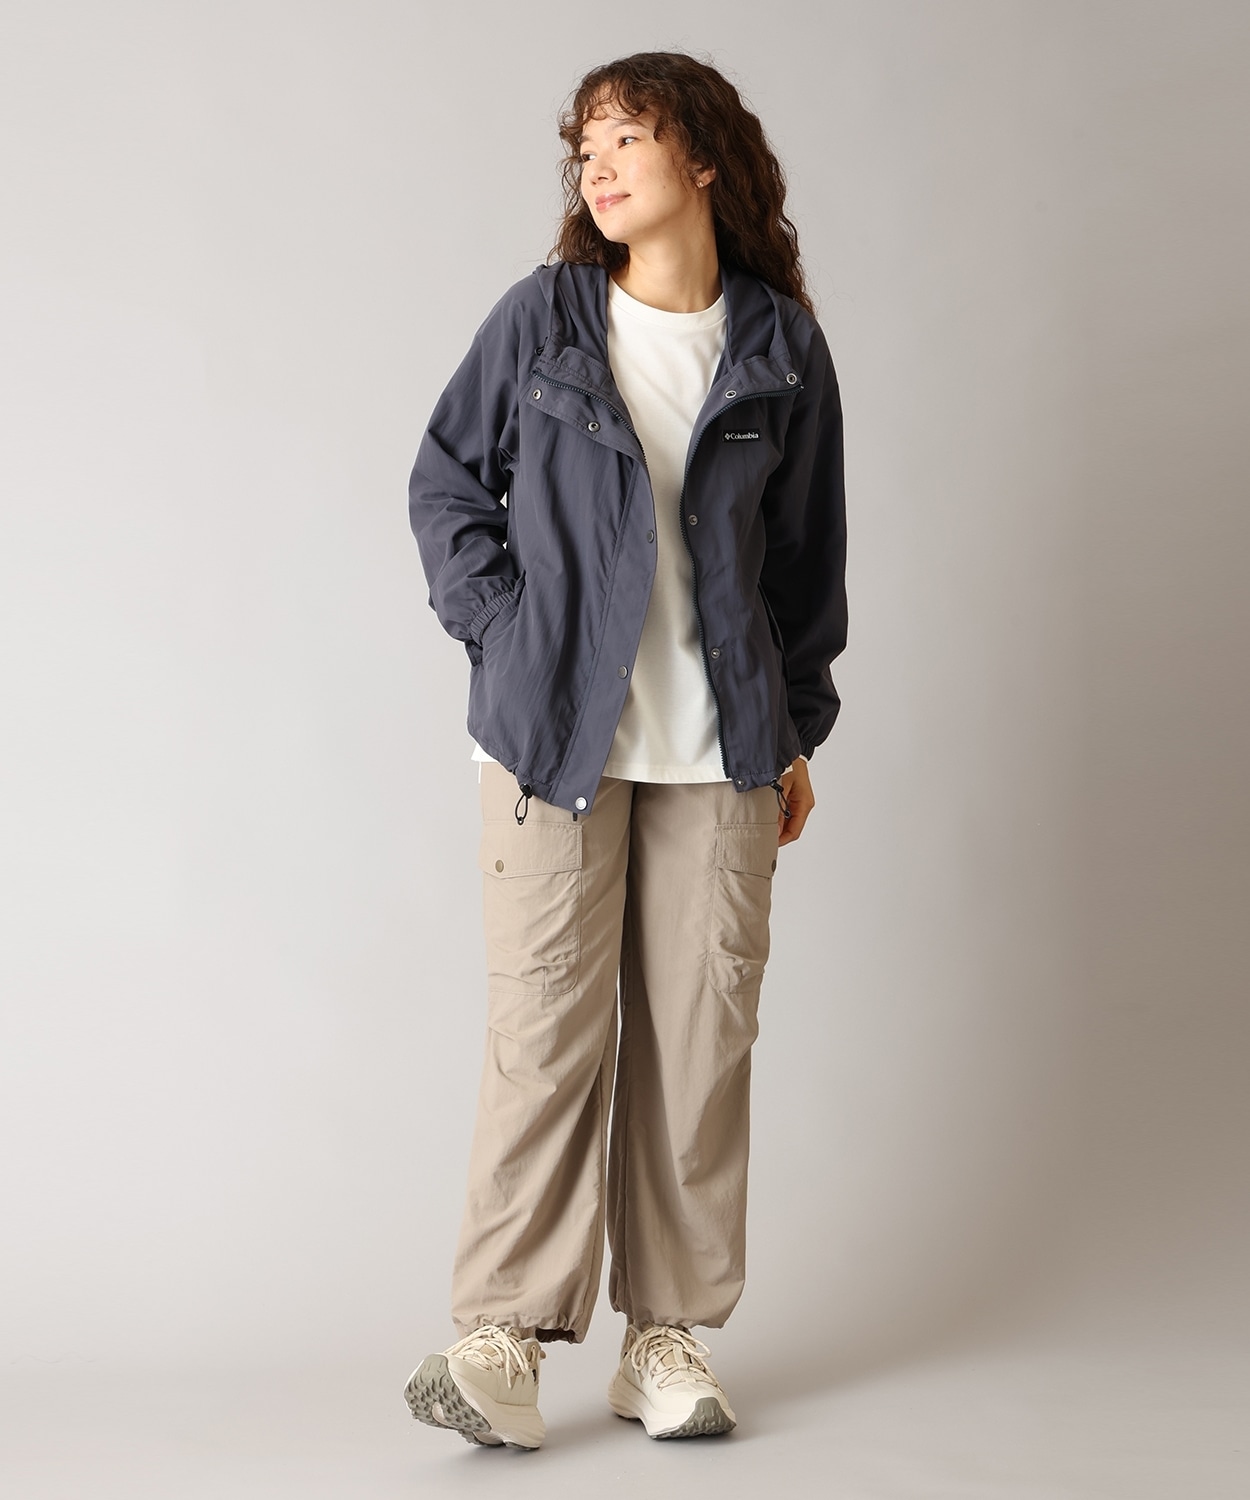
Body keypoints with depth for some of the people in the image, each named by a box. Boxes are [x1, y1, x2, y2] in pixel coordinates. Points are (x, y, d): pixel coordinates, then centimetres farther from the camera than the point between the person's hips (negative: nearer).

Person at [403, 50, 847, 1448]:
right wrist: (503, 628, -1)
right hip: (556, 730, -1)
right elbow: (445, 481, 10)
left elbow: (805, 551, 12)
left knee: (701, 1030, 3)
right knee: (548, 1027, -4)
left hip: (721, 751, 2)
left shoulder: (783, 349, 5)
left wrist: (796, 729, 13)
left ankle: (670, 1332, 14)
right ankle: (503, 1329, 5)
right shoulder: (541, 318, 2)